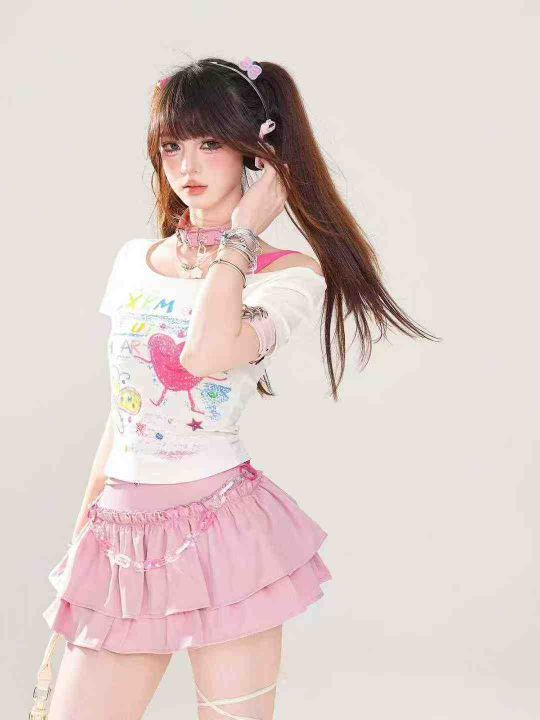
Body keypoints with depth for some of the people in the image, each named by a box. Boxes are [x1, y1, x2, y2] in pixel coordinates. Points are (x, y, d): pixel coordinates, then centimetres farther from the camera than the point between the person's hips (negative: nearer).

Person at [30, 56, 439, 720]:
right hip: (121, 531, 5)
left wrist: (241, 235, -13)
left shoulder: (290, 273, -5)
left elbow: (207, 354, -27)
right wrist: (82, 531, 17)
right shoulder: (134, 260, 11)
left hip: (222, 528, -5)